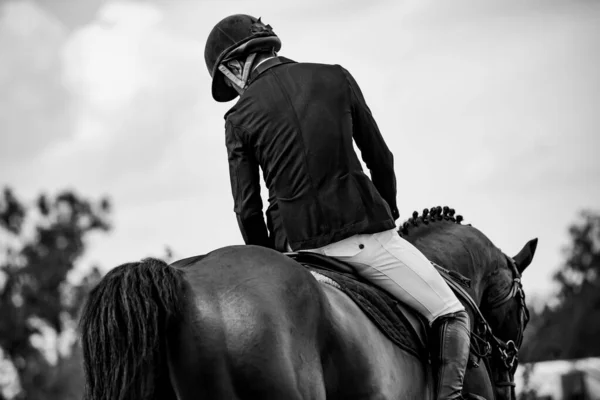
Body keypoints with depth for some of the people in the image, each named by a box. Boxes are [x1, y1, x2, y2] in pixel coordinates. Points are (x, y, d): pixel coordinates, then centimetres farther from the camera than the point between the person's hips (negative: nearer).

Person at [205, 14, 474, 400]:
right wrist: (390, 215, 26)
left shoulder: (240, 117, 2)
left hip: (297, 245, 1)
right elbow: (380, 158, 11)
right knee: (452, 316, 6)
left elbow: (247, 209, 1)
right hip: (364, 232, -1)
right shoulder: (336, 78, 5)